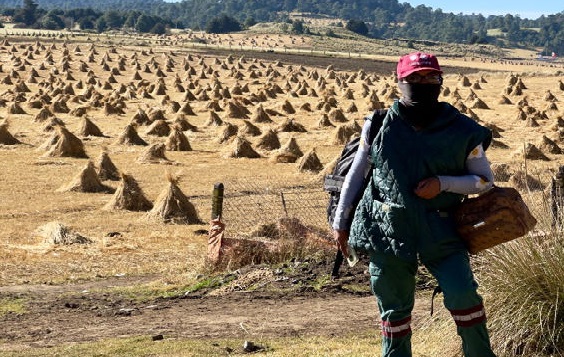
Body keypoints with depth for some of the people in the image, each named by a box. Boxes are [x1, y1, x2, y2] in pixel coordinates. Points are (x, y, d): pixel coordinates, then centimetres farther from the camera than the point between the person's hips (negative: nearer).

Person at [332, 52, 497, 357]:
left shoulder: (462, 131, -2)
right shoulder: (379, 126, 0)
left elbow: (485, 180, 4)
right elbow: (355, 174, 10)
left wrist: (442, 183, -12)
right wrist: (340, 222, 11)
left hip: (441, 231, -1)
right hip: (388, 231, 1)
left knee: (463, 295, -13)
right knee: (394, 309, 8)